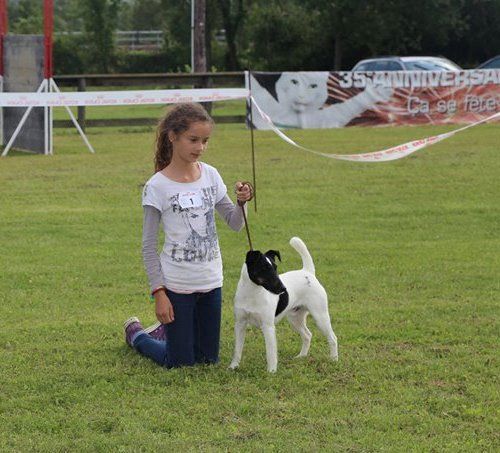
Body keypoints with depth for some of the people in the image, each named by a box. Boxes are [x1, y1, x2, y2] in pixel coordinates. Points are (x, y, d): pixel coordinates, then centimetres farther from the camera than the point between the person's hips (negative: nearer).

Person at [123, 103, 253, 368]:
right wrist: (158, 292, -13)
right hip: (177, 284, -5)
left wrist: (241, 202, -14)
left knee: (208, 359, 13)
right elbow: (149, 247, -9)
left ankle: (165, 331, 40)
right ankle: (137, 335, 31)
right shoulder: (157, 187, -13)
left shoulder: (210, 175, 1)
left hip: (211, 281, 5)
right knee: (180, 362, 3)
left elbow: (234, 224, 7)